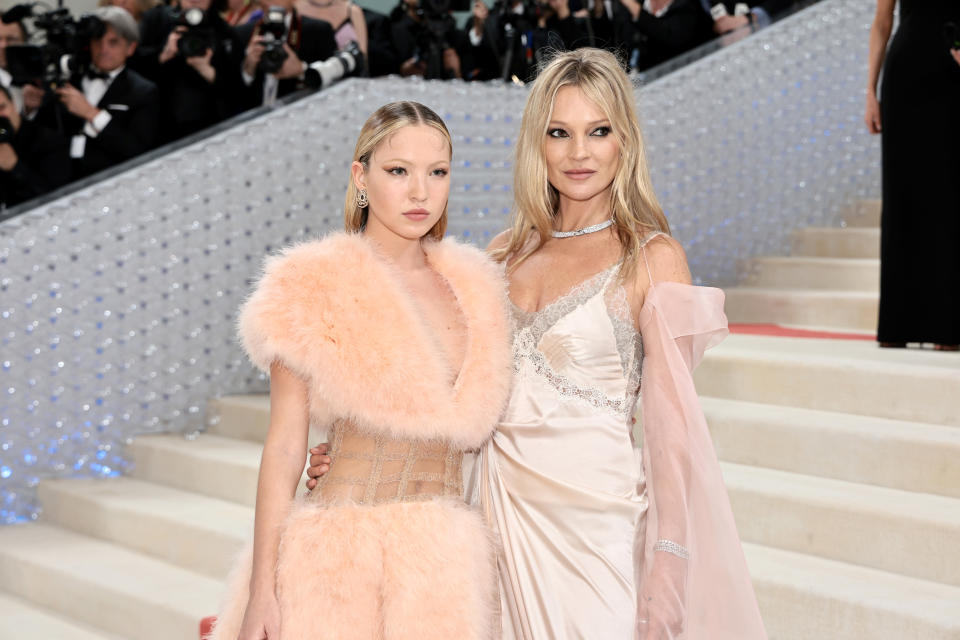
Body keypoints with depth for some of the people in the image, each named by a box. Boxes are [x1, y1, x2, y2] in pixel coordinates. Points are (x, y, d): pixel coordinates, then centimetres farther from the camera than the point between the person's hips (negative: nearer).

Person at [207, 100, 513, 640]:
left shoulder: (474, 287, 10)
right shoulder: (316, 289, -4)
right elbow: (284, 449, -5)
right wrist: (261, 592, -9)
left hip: (449, 555, 4)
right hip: (345, 553, -4)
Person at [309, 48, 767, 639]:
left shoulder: (651, 258, -6)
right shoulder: (507, 253, 9)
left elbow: (672, 430, -9)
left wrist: (666, 580, -13)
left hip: (596, 518, -4)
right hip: (506, 508, 5)